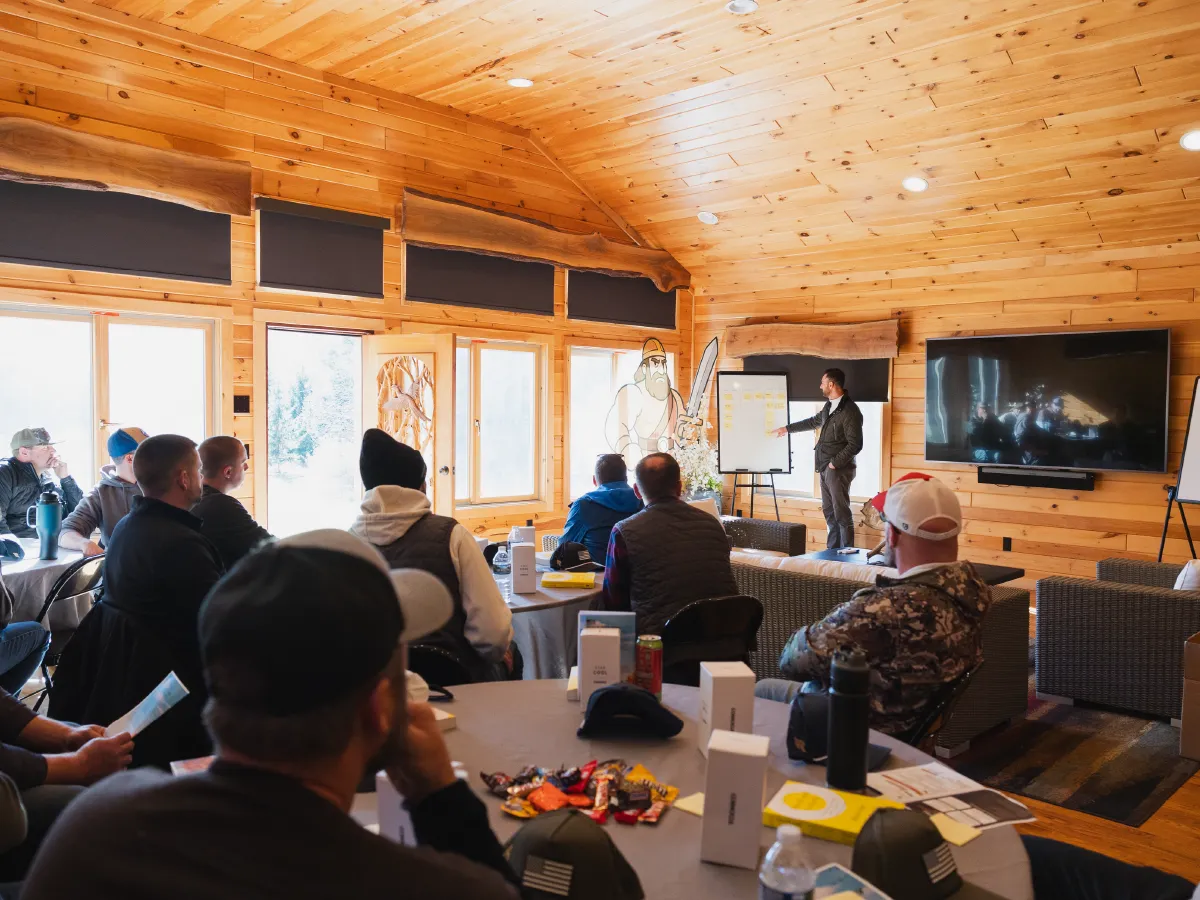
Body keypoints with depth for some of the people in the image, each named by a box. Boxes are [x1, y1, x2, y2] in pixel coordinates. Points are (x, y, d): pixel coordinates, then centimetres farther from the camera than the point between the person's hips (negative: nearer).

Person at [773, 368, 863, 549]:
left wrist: (835, 463, -15)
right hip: (825, 468, 9)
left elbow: (855, 445, -18)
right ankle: (832, 551, 19)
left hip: (839, 469, -9)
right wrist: (787, 428, 38)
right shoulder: (829, 406, 12)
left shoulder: (850, 410, -16)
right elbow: (813, 421, 31)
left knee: (841, 512, -5)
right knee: (828, 511, 12)